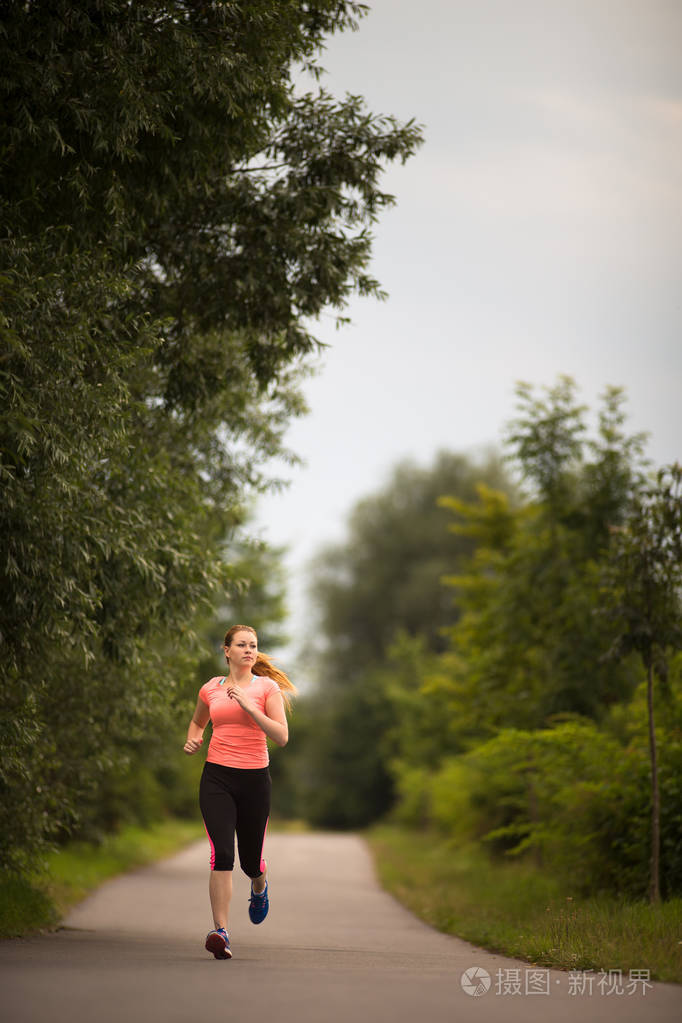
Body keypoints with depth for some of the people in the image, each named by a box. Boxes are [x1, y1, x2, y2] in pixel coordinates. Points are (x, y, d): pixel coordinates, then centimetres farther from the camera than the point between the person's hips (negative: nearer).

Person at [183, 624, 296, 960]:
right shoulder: (211, 688, 9)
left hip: (254, 779, -1)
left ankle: (260, 888, 47)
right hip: (216, 777, 1)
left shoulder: (267, 687, 0)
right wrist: (192, 740, 7)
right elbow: (197, 721, 29)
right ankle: (221, 932, -15)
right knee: (222, 854, -17)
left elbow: (281, 737, -10)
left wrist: (249, 707, -18)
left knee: (251, 860, 9)